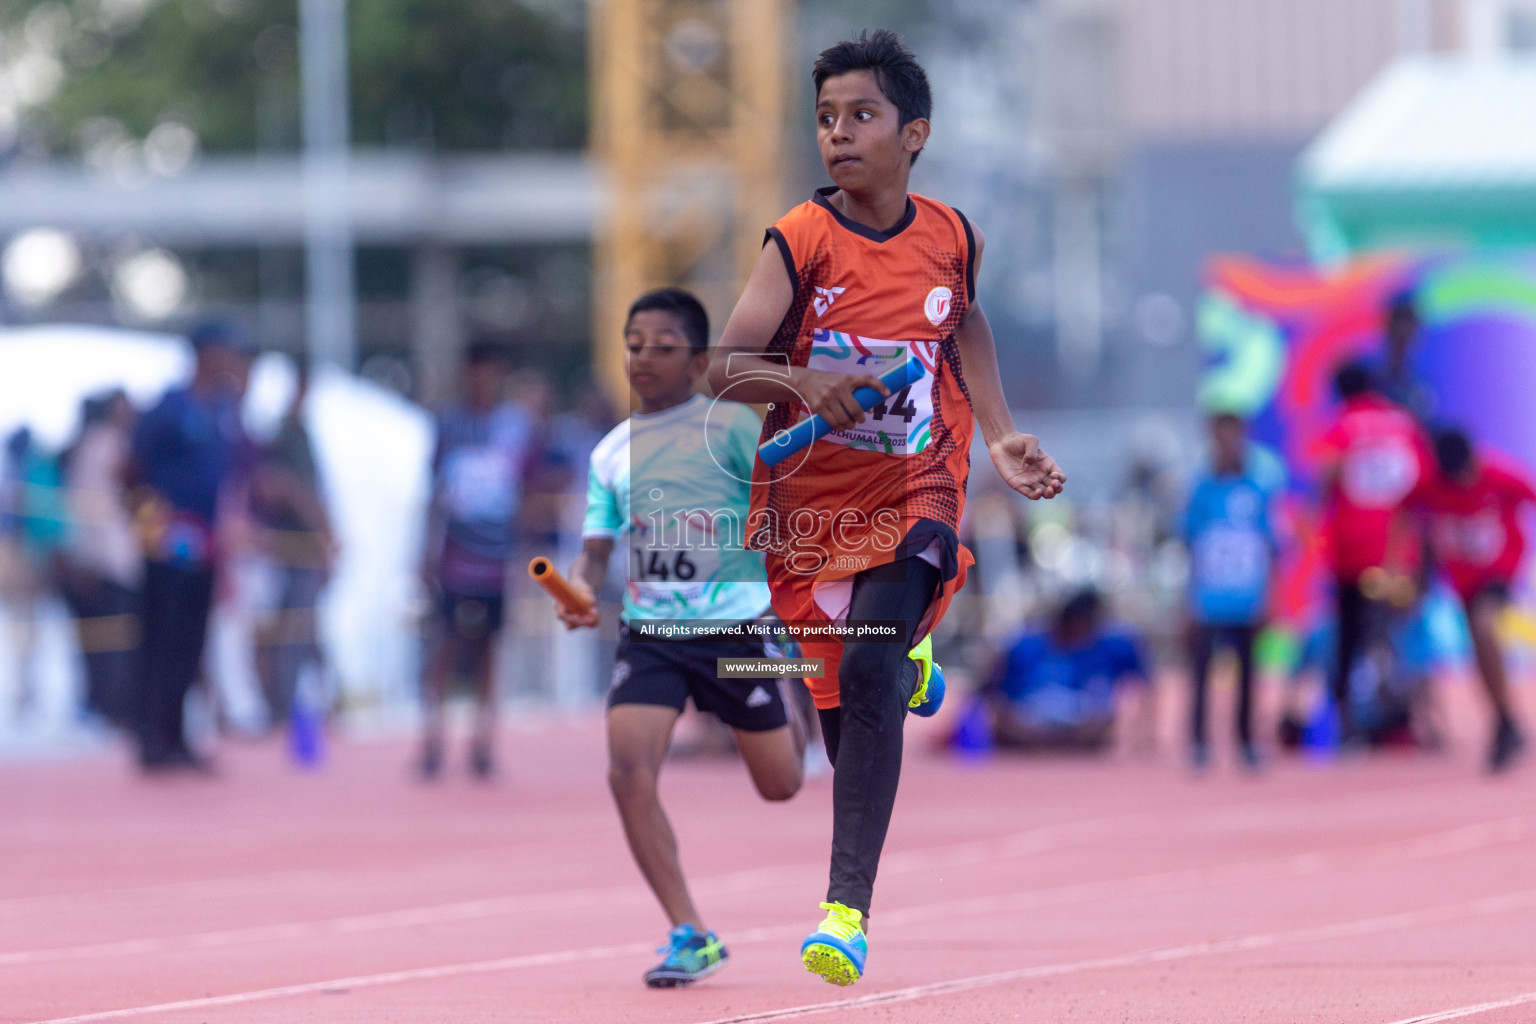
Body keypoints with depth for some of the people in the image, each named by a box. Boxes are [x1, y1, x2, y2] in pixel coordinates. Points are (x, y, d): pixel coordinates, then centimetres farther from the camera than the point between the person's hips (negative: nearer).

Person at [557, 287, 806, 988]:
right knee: (629, 770, -19)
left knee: (780, 785, 7)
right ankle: (690, 937, -12)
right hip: (649, 633, 3)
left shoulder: (731, 426, -4)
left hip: (734, 625, -3)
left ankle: (791, 723, 47)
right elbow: (595, 550, 9)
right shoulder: (611, 455, 9)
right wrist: (581, 591, -12)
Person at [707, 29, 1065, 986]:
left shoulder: (951, 236, -1)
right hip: (812, 496, 1)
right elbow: (726, 368, -13)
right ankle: (908, 659, 53)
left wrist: (1001, 435, 14)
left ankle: (849, 905, -24)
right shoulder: (801, 241, -9)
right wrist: (803, 382, -32)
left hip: (916, 489, -1)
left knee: (868, 673, -22)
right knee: (837, 700, 13)